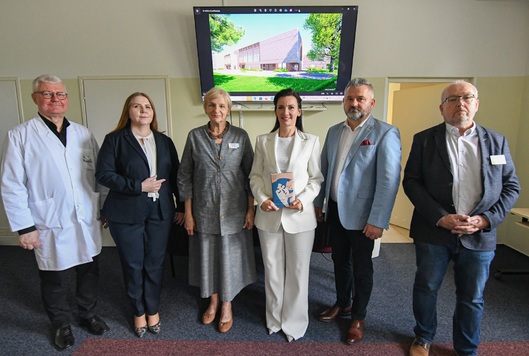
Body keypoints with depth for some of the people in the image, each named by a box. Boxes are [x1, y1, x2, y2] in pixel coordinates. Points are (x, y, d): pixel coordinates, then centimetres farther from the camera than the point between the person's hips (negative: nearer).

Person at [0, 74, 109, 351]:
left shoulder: (83, 134, 5)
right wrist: (24, 227, -8)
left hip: (88, 222, 3)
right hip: (51, 227, -3)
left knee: (89, 273, 17)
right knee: (55, 280, 14)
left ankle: (88, 314, 42)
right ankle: (61, 324, 39)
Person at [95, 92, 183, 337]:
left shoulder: (165, 141, 9)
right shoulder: (115, 140, -1)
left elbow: (175, 176, 9)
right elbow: (103, 174, -10)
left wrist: (182, 206, 6)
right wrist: (139, 186, -17)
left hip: (160, 212, 3)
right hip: (126, 213, -2)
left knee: (155, 264, 11)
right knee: (133, 266, 10)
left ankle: (153, 310, 32)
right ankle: (139, 312, 32)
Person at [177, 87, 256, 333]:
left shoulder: (241, 136, -3)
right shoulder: (195, 136, -2)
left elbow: (250, 174, 0)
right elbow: (185, 176, 1)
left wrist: (251, 209, -4)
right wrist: (188, 213, -1)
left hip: (234, 210, -1)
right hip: (204, 210, 1)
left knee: (230, 256, 9)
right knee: (207, 255, 13)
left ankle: (227, 306, 30)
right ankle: (213, 301, 37)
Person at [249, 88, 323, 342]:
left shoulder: (311, 141, 0)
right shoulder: (263, 140, 5)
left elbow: (316, 178, 0)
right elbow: (255, 175, 5)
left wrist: (303, 200, -16)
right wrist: (261, 199, -12)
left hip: (299, 216, -1)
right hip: (269, 215, 2)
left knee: (298, 272, 9)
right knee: (272, 270, 14)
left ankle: (294, 323, 30)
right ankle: (275, 319, 35)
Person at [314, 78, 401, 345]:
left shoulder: (385, 133, -12)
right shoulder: (334, 131, 7)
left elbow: (389, 180, -17)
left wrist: (378, 221, -19)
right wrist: (319, 203, 12)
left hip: (361, 215, -5)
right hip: (335, 210, 5)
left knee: (361, 268, 12)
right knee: (339, 261, 20)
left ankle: (358, 318, 33)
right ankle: (342, 304, 43)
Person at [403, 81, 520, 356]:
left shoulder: (497, 141, 6)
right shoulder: (424, 139, -1)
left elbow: (511, 186, 6)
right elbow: (411, 181, -5)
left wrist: (486, 219, -9)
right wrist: (440, 217, -15)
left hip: (479, 235, 2)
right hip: (433, 232, -1)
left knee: (471, 298, 14)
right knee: (426, 289, 13)